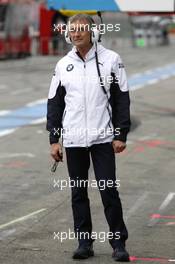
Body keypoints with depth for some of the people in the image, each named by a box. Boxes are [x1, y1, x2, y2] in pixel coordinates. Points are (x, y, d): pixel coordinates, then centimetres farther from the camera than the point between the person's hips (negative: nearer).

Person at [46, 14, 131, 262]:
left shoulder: (110, 59, 0)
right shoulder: (63, 65, 7)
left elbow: (121, 99, 1)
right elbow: (54, 103, 12)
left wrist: (121, 135, -4)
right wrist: (54, 139, 7)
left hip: (103, 138, -3)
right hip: (73, 139, 3)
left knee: (109, 190, -4)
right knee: (78, 192, 7)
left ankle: (118, 243, 6)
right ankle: (84, 242, 16)